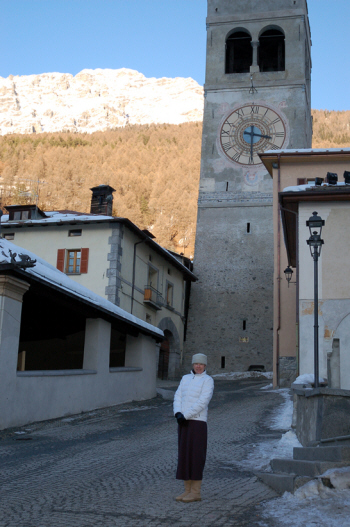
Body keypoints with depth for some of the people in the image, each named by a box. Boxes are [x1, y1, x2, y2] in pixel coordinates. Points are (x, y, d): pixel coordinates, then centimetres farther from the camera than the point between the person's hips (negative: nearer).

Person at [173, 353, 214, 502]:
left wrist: (185, 416, -18)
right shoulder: (185, 378, 13)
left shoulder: (207, 380, -6)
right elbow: (178, 397, 6)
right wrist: (178, 414, -13)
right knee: (184, 456, 8)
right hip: (183, 422, 7)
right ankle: (188, 490, 15)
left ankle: (196, 493, 3)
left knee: (195, 457, -4)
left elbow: (203, 402, -16)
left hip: (197, 422, -6)